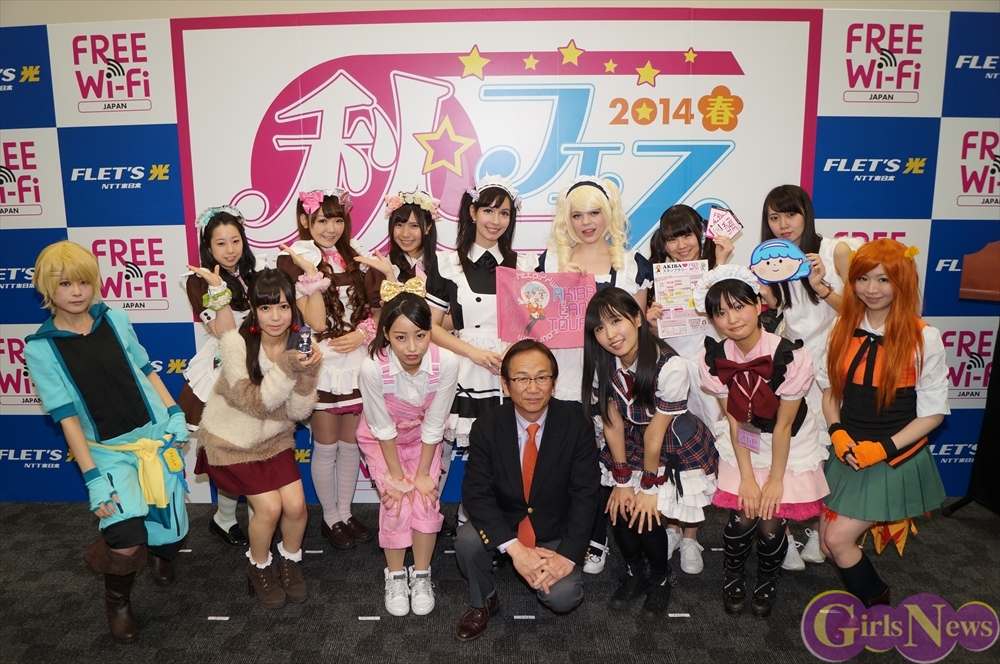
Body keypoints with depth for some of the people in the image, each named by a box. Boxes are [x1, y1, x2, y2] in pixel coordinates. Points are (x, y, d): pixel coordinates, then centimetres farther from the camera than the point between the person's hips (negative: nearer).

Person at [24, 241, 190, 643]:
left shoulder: (115, 319, 0)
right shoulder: (41, 348, -7)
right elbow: (67, 417, -9)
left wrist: (176, 413, 5)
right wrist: (92, 478, -12)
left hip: (158, 435, 2)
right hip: (107, 452, -2)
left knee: (170, 535, 4)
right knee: (126, 542, -20)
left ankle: (159, 552, 45)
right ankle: (117, 600, 16)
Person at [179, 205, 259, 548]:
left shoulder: (252, 275, 10)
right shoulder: (199, 282, -6)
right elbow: (226, 333, -17)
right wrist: (218, 288, -24)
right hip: (222, 372, -5)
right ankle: (225, 520, 20)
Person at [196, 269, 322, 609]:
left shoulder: (299, 345, -11)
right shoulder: (235, 342, -22)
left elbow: (299, 411, -13)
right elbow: (255, 403, -26)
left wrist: (307, 373, -30)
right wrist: (286, 368, -39)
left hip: (273, 437, 4)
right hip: (231, 439, -3)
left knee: (296, 504, -7)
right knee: (269, 507, -10)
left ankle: (290, 560, 23)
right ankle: (259, 567, 19)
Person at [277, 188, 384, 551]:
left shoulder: (356, 257, 6)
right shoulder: (294, 262, -8)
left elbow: (377, 308, 8)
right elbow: (317, 322, -17)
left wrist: (363, 333, -10)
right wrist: (312, 273, -24)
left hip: (357, 363, 4)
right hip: (322, 366, -4)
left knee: (351, 444, 14)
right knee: (326, 448, 9)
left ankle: (345, 512, 31)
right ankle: (330, 518, 27)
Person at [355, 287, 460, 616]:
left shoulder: (446, 363, -33)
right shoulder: (373, 368, -36)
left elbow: (433, 425, -20)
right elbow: (384, 428, -21)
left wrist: (423, 473, -12)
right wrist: (396, 475, -13)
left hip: (423, 438, 1)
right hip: (381, 440, -1)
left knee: (427, 500, -10)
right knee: (396, 504, -11)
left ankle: (421, 575, 15)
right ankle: (395, 576, 15)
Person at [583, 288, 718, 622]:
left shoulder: (670, 366, -30)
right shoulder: (602, 364, -15)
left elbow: (656, 433, -22)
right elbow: (613, 424, -8)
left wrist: (649, 487, -12)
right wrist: (622, 480, -6)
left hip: (677, 448, -4)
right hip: (630, 445, 4)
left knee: (646, 514, -11)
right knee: (620, 507, -8)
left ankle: (661, 579, 20)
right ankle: (634, 573, 21)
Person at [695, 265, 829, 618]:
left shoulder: (791, 357, -26)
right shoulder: (715, 359, -17)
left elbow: (782, 425, -18)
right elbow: (734, 420, -10)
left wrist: (775, 479, -11)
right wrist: (747, 477, -10)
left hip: (789, 445, -2)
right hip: (743, 444, 2)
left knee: (771, 523, -6)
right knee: (743, 517, -7)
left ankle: (767, 583, 27)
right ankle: (733, 577, 24)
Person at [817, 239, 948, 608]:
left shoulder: (923, 338, -14)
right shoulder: (844, 328, -1)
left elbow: (933, 412, -9)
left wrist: (883, 448, -17)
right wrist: (837, 434, -9)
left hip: (895, 458, -5)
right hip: (847, 453, 5)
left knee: (838, 538, -6)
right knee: (828, 541, 10)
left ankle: (877, 608, 23)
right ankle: (872, 595, 40)